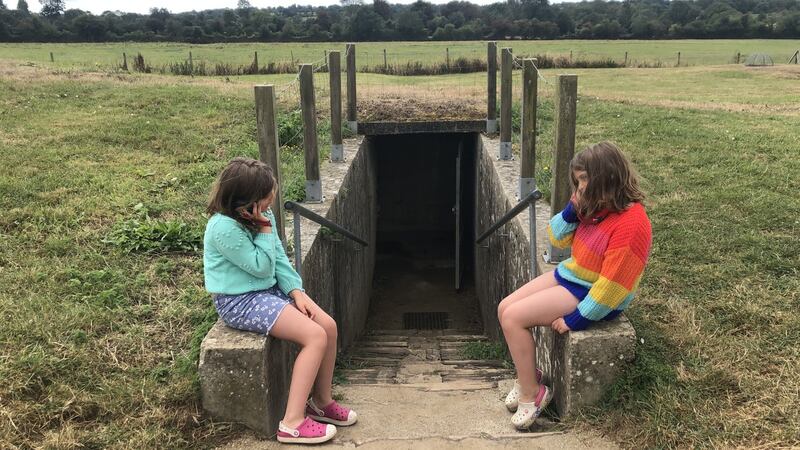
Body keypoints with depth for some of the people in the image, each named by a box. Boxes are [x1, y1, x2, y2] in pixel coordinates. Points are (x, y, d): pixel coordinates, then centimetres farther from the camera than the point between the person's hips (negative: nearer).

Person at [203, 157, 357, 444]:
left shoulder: (261, 215, 2)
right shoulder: (224, 228, -23)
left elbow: (280, 260, 6)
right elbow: (262, 267, -18)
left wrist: (297, 292, -5)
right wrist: (265, 229, -17)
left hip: (268, 291, 9)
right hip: (240, 302, -8)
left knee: (328, 326, -4)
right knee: (315, 336, -20)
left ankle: (322, 402, 14)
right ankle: (293, 423, -15)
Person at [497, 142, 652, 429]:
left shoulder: (631, 224, -26)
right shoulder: (595, 206, -1)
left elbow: (610, 286, -25)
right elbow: (557, 239, 7)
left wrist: (575, 320, -19)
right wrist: (573, 209, -11)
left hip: (592, 295, -9)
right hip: (569, 275, 9)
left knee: (513, 318, -16)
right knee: (505, 309, 0)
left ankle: (532, 393, 1)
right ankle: (527, 378, 15)